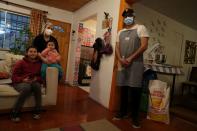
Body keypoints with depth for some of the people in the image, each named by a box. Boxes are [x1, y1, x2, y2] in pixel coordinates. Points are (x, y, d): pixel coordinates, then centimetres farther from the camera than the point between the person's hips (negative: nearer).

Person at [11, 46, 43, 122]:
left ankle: (37, 110, -19)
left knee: (37, 85, -34)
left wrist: (37, 79, -12)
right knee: (27, 87, -37)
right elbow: (14, 76, -2)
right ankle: (15, 113, -19)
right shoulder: (21, 62, -1)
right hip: (20, 82, -2)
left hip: (34, 82, 2)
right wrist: (23, 79, -20)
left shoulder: (39, 63, 5)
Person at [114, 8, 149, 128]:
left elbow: (144, 46, -8)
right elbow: (117, 48, 12)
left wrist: (130, 58, -14)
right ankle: (123, 112, 26)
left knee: (135, 90, -1)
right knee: (123, 89, 10)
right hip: (122, 64, 5)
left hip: (135, 63, -4)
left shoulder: (141, 28, 3)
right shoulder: (120, 32, 18)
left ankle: (135, 117, 14)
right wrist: (121, 59, -6)